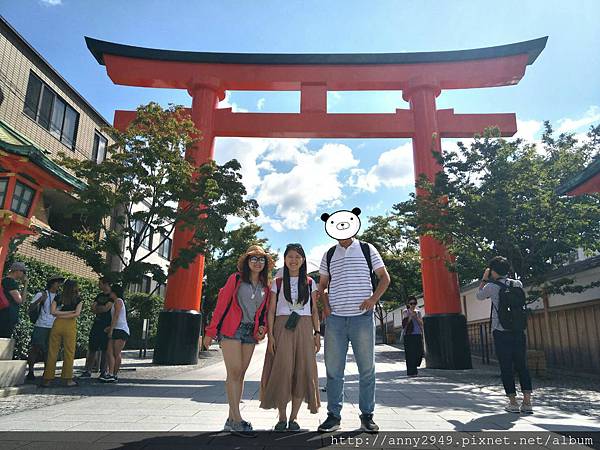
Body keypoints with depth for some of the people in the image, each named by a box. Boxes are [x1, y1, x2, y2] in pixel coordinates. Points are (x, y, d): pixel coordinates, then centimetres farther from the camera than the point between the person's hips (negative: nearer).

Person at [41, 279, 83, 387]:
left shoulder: (58, 297, 9)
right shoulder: (78, 299, 4)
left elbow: (53, 312, -1)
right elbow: (77, 313, -8)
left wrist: (60, 315, 6)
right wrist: (69, 313, 0)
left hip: (57, 324, 2)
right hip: (70, 326, -2)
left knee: (52, 352, 7)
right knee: (69, 352, 3)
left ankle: (47, 379, 10)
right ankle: (68, 379, 4)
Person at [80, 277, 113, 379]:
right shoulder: (99, 295, 17)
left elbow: (106, 308, -16)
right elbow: (93, 309, 10)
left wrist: (97, 308, 1)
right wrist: (102, 309, -8)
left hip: (106, 326, -6)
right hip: (97, 325, 6)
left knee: (105, 350, -1)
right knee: (92, 349, 6)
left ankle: (103, 372, 6)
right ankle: (87, 371, 12)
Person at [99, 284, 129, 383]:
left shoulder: (118, 301, -4)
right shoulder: (115, 302, 24)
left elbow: (116, 316, -13)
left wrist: (111, 329, -15)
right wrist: (109, 328, 13)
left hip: (121, 330, -9)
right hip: (116, 330, 9)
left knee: (116, 354, -7)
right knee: (109, 352, 0)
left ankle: (114, 375, -4)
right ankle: (110, 374, -1)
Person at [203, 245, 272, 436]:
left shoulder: (265, 286, 12)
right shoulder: (236, 279, -1)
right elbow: (221, 304, -3)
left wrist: (263, 327, -2)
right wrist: (211, 332, -6)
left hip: (251, 332, 5)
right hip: (231, 329, -5)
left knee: (240, 374, 7)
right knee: (234, 372, -10)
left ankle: (231, 419, 15)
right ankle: (237, 420, -6)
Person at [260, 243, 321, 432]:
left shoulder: (310, 283, 11)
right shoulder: (277, 283, 7)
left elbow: (314, 310, 11)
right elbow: (271, 311, 4)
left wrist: (317, 333, 3)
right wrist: (270, 335, -5)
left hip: (304, 329, 1)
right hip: (282, 328, -1)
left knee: (302, 371, -2)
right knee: (282, 371, -7)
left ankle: (294, 417, 10)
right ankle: (282, 418, 6)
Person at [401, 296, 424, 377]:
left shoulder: (418, 312, 14)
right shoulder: (405, 312, 3)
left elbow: (421, 323, 7)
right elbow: (404, 324, -5)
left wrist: (416, 317, -7)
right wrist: (410, 316, -12)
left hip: (418, 335, 4)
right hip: (409, 335, -4)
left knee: (419, 352, 0)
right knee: (410, 354, -6)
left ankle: (414, 368, 23)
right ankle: (411, 372, 0)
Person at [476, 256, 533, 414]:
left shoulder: (491, 286, -7)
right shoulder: (518, 284, 5)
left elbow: (478, 296, 11)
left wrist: (484, 279, 17)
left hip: (501, 333, -4)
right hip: (519, 331, 4)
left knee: (506, 368, 4)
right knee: (522, 366, 10)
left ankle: (513, 403, 8)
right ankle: (527, 403, 7)